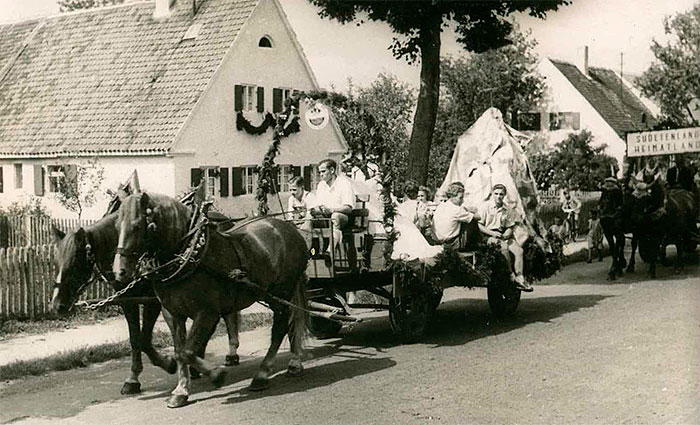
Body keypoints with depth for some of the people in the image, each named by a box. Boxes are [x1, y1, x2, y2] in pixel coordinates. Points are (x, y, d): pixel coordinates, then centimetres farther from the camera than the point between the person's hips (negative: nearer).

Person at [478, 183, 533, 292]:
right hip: (488, 235, -5)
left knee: (519, 250, -18)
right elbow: (479, 225, -4)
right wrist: (492, 233, -16)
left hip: (503, 235, 5)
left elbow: (510, 227, 16)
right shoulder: (486, 207, -2)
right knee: (504, 247, -32)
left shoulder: (508, 210, 11)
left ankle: (519, 278, -17)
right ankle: (510, 275, -24)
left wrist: (506, 234, -8)